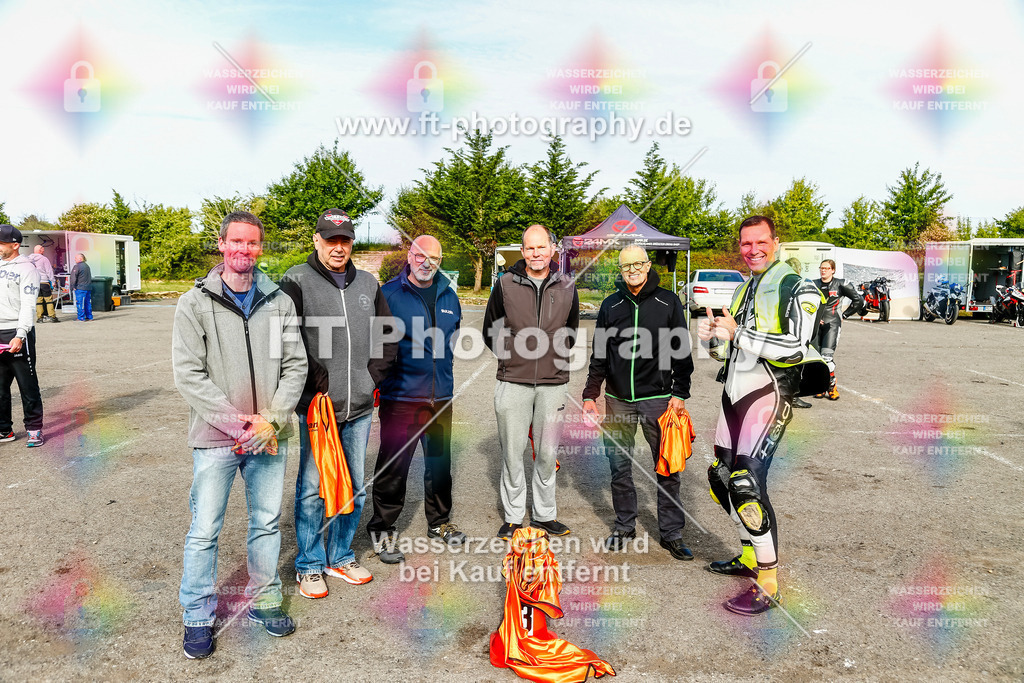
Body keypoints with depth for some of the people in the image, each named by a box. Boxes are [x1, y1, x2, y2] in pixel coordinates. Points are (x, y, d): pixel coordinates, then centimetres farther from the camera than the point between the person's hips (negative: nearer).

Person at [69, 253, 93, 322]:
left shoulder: (77, 267, -11)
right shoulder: (87, 266, 14)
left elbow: (73, 278, -13)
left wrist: (72, 287, -6)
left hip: (80, 288, -8)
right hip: (88, 287, 8)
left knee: (80, 303, -4)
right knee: (88, 303, 12)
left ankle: (81, 318, -4)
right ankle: (89, 316, 16)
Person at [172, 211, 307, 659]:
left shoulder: (279, 302, 4)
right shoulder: (195, 304, -4)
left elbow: (295, 366, 3)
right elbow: (188, 375, -10)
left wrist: (272, 420, -9)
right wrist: (237, 423, -15)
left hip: (269, 436, 3)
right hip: (215, 438, -3)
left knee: (267, 523, 14)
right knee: (204, 531, 5)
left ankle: (264, 600, 33)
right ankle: (198, 617, 23)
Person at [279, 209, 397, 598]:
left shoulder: (367, 284, 11)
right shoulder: (297, 281, -5)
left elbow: (387, 336, 18)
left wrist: (373, 376, 6)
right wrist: (314, 383, -14)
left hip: (360, 406, 5)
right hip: (316, 406, -5)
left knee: (354, 487, 14)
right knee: (312, 488, 3)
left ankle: (340, 557, 30)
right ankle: (309, 566, 20)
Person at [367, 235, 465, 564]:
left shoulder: (448, 295, 11)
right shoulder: (389, 293, -6)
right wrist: (380, 380, -9)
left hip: (441, 397, 5)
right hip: (400, 397, -5)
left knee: (440, 463, 16)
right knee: (392, 467, 0)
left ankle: (439, 522, 34)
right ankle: (382, 530, 17)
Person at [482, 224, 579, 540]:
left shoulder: (567, 287, 5)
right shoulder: (505, 284, 0)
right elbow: (490, 331, 11)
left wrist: (555, 356, 12)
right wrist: (512, 356, 6)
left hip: (553, 383, 1)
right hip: (513, 381, -1)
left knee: (547, 452, 8)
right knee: (512, 452, 4)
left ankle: (545, 514, 24)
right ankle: (513, 517, 18)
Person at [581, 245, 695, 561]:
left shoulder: (668, 302, 3)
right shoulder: (610, 306, 9)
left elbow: (682, 351, 3)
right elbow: (599, 356, 11)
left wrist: (680, 393, -3)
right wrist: (590, 395, 6)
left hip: (658, 399, -2)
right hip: (618, 400, 2)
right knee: (619, 467, 9)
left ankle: (672, 533, 13)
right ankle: (624, 526, 24)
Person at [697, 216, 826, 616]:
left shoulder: (796, 287, -5)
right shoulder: (743, 290, 19)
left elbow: (796, 347, -18)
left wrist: (739, 333, -19)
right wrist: (712, 337, 0)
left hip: (768, 395, -8)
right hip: (734, 393, 9)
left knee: (747, 482, -16)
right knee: (722, 477, 13)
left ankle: (767, 587, -6)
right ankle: (749, 557, 32)